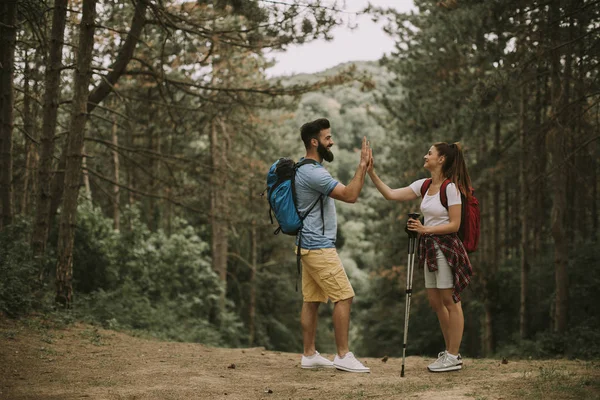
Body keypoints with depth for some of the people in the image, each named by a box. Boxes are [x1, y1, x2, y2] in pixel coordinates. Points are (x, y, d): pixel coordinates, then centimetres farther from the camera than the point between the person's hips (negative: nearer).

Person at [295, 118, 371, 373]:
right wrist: (363, 165, -21)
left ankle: (309, 355, 14)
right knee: (344, 296, -9)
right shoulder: (313, 172, -19)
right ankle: (343, 356, -7)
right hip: (319, 247, -11)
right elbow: (350, 195, -24)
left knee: (312, 300, 10)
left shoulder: (306, 169, 15)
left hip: (309, 246, 11)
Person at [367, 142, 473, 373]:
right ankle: (450, 352, 23)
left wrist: (425, 229, -23)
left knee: (450, 301, -2)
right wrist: (371, 172, 0)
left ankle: (453, 357, 5)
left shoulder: (451, 188, -14)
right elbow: (390, 194, 5)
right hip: (430, 248, 9)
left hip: (446, 247, -9)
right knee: (435, 302, 12)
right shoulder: (423, 185, 9)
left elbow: (454, 225, -15)